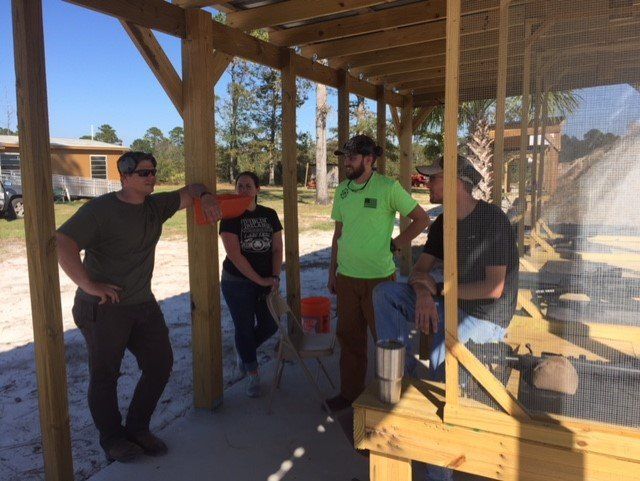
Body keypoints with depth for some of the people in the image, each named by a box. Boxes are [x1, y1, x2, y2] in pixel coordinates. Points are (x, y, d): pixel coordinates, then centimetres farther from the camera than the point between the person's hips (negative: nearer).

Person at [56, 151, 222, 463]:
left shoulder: (156, 206, 5)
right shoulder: (100, 209, -14)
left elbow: (190, 192, 15)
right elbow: (63, 244, -24)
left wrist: (206, 197, -9)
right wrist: (88, 285, -26)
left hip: (143, 305, 7)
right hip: (103, 309, -6)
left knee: (160, 365, 9)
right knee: (105, 376, 7)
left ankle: (137, 429, 28)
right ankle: (112, 439, 27)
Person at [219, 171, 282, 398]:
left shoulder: (269, 215, 3)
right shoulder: (230, 216, -9)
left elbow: (277, 248, 5)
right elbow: (235, 255, -15)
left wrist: (275, 277, -8)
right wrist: (260, 280, -15)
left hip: (266, 281, 4)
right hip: (237, 282, -4)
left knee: (269, 325, 7)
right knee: (245, 327, 6)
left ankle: (243, 350, 37)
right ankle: (253, 375, 24)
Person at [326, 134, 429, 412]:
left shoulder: (389, 188, -8)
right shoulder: (342, 190, 8)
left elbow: (421, 219, -3)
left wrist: (394, 245, -7)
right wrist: (332, 271, 13)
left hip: (379, 277, -5)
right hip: (346, 277, 5)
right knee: (349, 337, 14)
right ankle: (350, 392, 30)